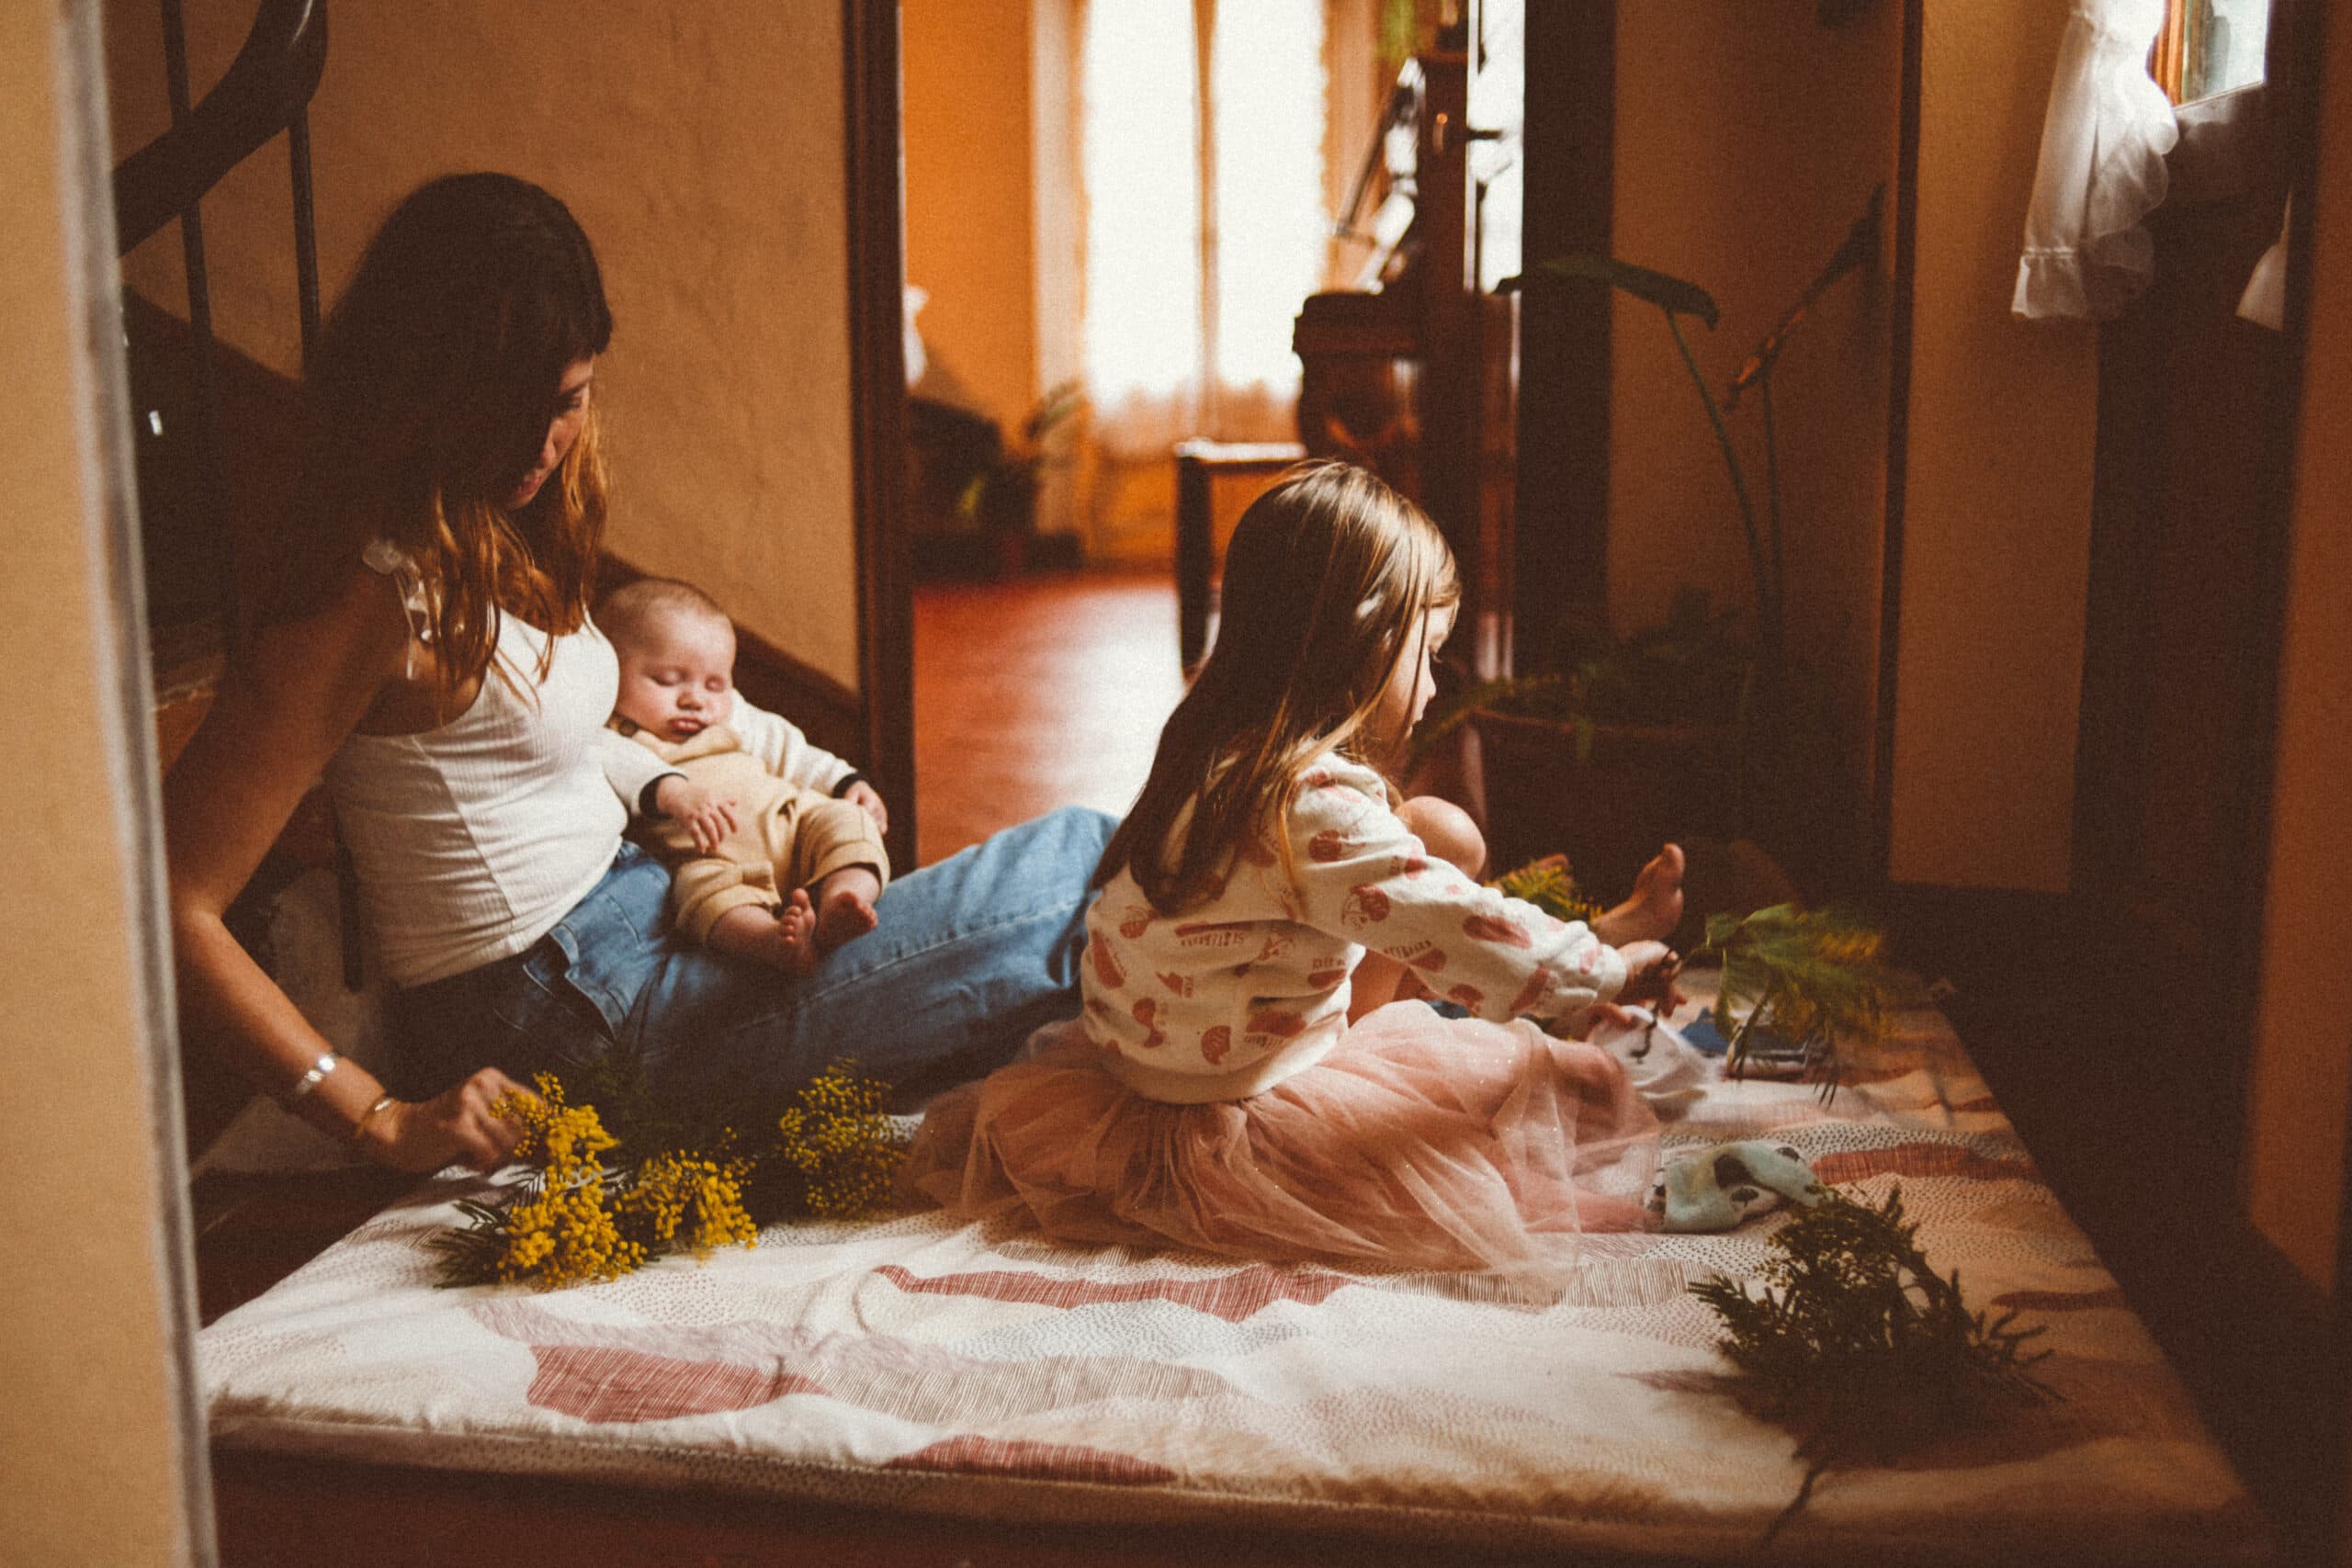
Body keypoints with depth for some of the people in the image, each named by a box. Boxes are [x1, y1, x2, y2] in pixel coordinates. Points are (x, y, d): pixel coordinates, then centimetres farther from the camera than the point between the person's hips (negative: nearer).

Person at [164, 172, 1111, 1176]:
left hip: (627, 916, 10)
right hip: (565, 1023, -9)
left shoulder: (508, 530, 6)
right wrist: (385, 1122, -26)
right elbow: (174, 908, -24)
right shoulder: (377, 593, -22)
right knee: (1072, 870, -9)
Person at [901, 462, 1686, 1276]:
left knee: (1443, 831, 8)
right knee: (1553, 1076, -9)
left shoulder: (1221, 748, 1)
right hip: (1223, 1128, -9)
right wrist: (1612, 969, -10)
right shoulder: (1316, 803, -28)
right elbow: (1474, 943, -27)